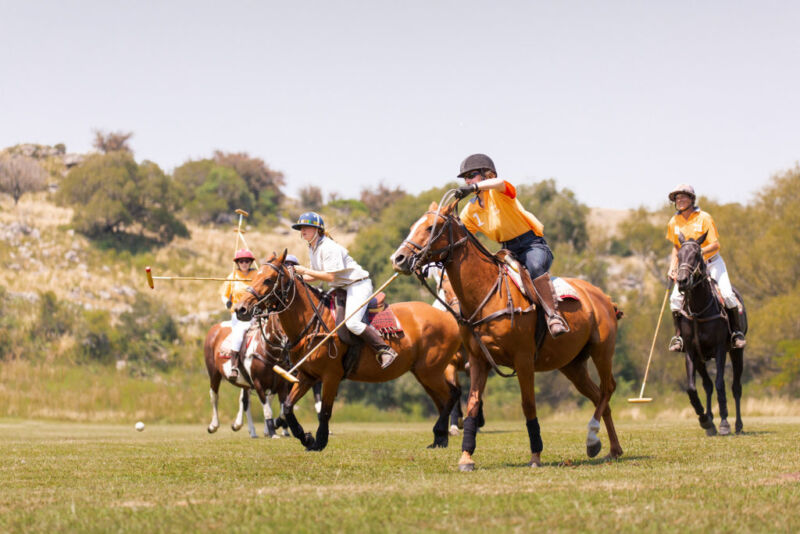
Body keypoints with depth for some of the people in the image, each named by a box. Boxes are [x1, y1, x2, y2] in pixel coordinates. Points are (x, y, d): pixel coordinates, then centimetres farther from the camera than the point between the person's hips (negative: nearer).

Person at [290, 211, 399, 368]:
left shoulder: (329, 248, -20)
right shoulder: (312, 249, 10)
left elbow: (330, 276, -26)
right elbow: (316, 275, 15)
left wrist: (305, 271, -23)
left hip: (358, 285, -11)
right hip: (342, 288, 11)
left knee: (351, 323, -26)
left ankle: (385, 350, -18)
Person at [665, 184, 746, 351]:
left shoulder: (704, 218, -12)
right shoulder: (674, 222, 1)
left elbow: (715, 245, -15)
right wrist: (672, 268, -1)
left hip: (711, 262, -3)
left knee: (727, 294, -19)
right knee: (676, 298, -15)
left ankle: (736, 332, -5)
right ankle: (678, 336, -2)